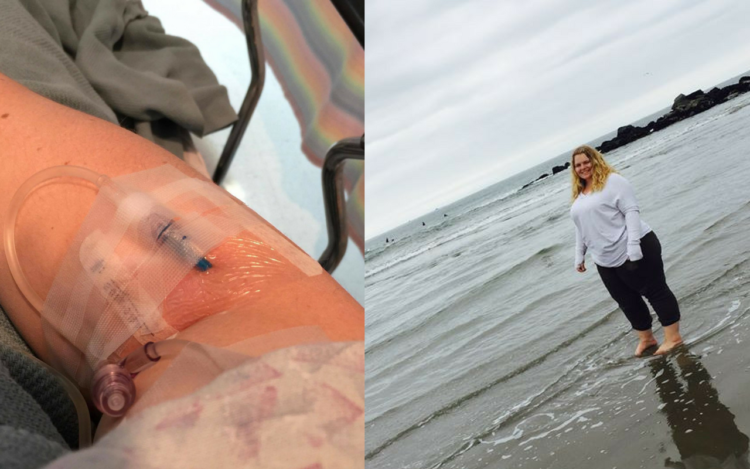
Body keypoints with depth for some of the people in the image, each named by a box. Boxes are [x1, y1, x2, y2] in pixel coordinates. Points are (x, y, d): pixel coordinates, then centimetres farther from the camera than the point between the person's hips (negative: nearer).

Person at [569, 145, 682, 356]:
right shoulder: (578, 195, 15)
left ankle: (673, 337, 9)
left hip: (634, 252, -8)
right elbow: (581, 228, 22)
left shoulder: (612, 181, -8)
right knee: (627, 301, 14)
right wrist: (579, 256, 19)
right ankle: (646, 338, 29)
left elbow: (631, 212, -15)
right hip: (606, 260, 8)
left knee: (655, 291, 1)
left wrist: (633, 246, -23)